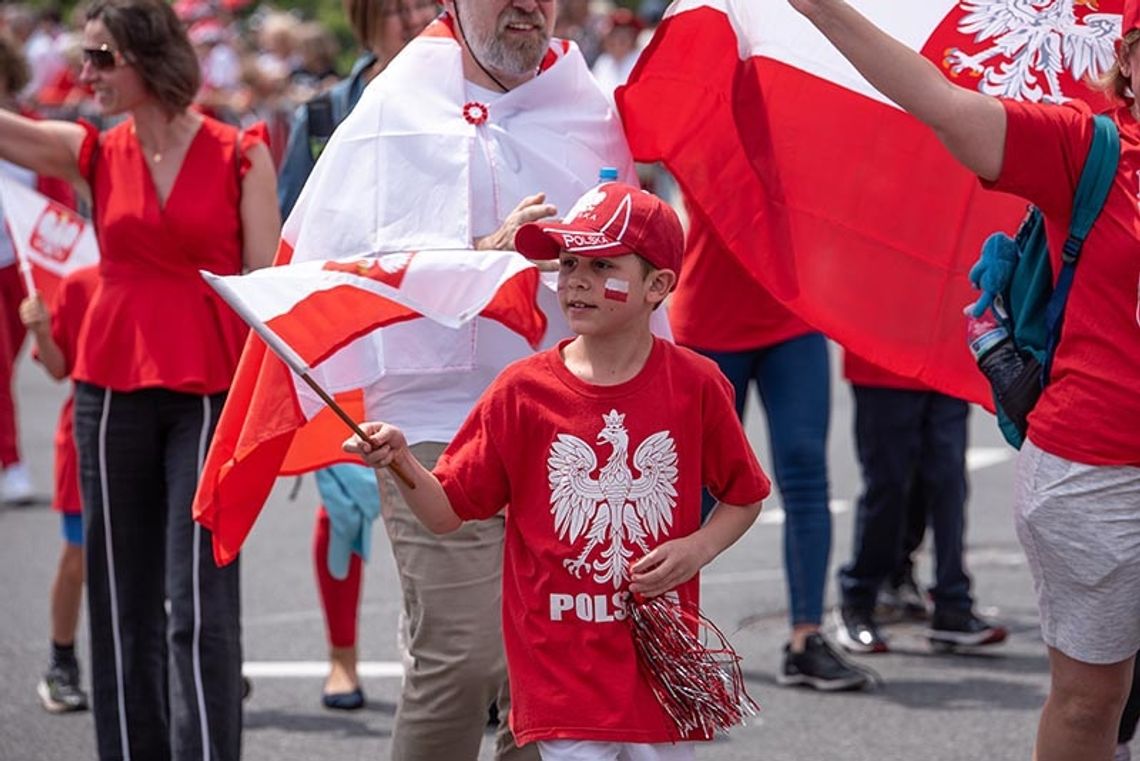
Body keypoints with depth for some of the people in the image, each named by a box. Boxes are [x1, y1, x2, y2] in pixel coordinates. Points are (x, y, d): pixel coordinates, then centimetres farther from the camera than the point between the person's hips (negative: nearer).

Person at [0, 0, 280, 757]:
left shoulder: (240, 156, -1)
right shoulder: (94, 154, 6)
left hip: (211, 394, -3)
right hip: (114, 391, 4)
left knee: (199, 601, -8)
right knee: (123, 596, 7)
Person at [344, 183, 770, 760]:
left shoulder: (694, 386, -3)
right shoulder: (523, 391, -4)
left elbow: (745, 497, 10)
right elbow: (447, 513, -3)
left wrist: (696, 549, -8)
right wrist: (402, 463, -22)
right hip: (561, 666, -1)